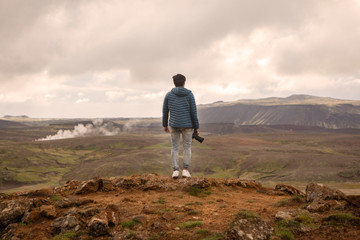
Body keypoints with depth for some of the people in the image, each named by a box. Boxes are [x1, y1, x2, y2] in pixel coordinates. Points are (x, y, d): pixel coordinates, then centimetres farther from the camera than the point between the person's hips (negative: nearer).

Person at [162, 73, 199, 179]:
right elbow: (193, 112, -7)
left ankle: (175, 171, 1)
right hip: (187, 125, -1)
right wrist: (196, 127, 0)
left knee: (175, 148, 9)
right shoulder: (189, 94, -5)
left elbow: (165, 111, 6)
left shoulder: (168, 95, 1)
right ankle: (185, 170, 1)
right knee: (187, 147, 9)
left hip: (174, 125, 1)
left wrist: (165, 125, 18)